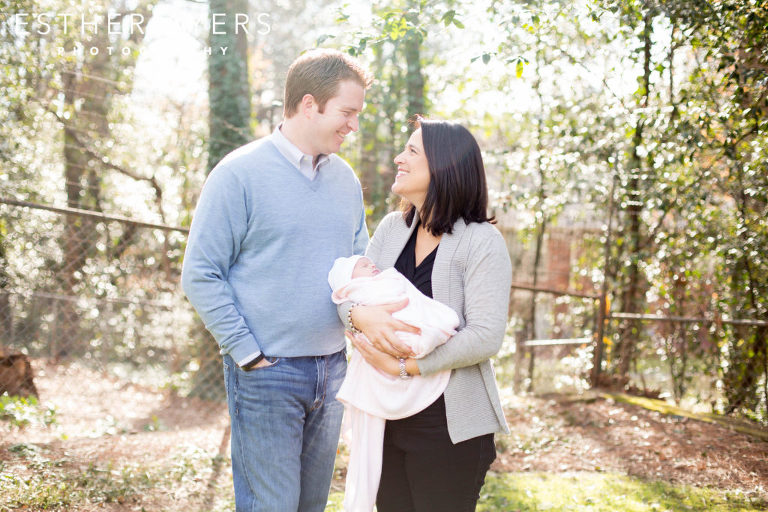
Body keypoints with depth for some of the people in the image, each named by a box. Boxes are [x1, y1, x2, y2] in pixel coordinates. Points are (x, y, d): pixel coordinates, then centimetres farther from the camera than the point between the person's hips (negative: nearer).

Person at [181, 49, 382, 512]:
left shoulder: (346, 179, 9)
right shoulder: (240, 174, -10)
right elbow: (200, 275, -10)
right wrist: (247, 352, -14)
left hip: (332, 370, 6)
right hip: (267, 373, -6)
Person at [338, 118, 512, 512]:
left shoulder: (482, 242, -12)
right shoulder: (391, 228, 8)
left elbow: (486, 337, -20)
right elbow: (347, 291, 1)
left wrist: (404, 366, -20)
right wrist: (361, 315, -23)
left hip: (449, 425, -5)